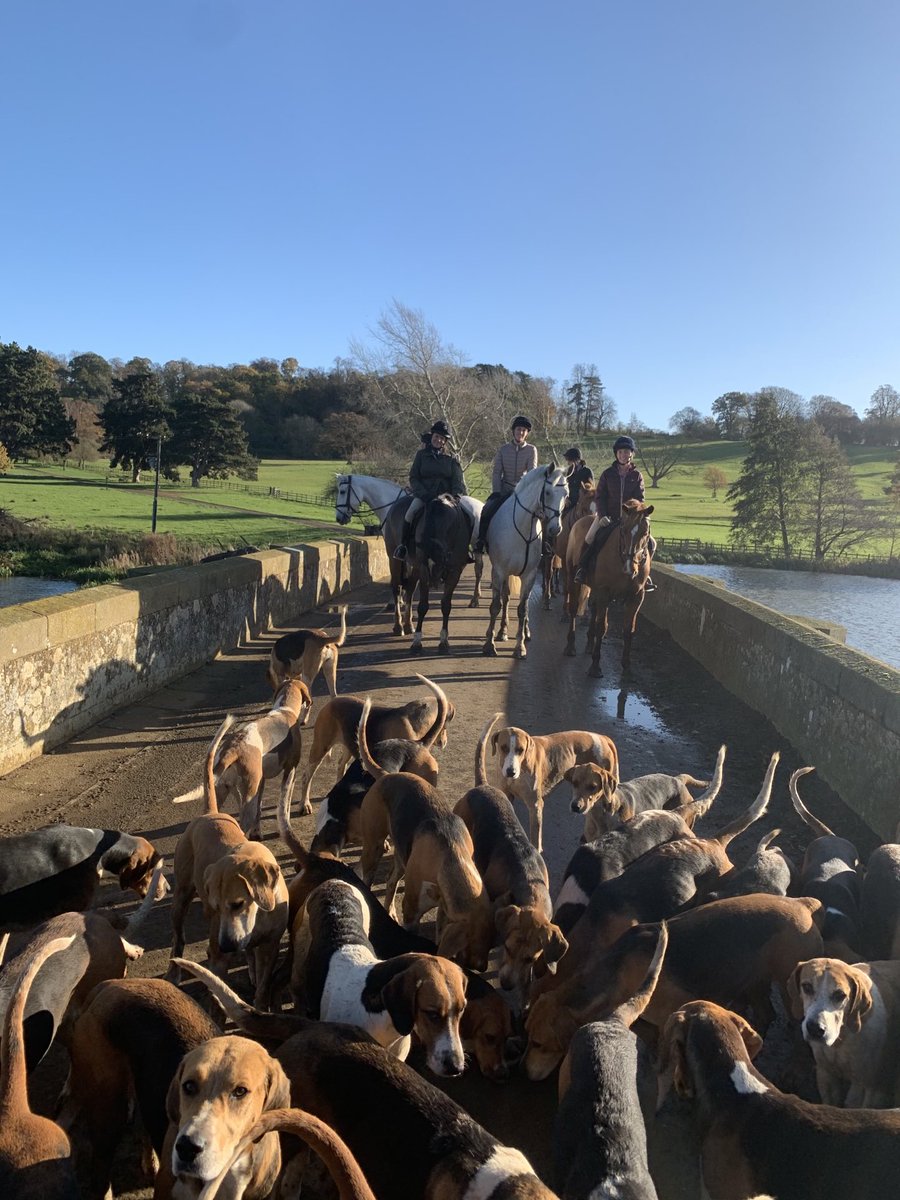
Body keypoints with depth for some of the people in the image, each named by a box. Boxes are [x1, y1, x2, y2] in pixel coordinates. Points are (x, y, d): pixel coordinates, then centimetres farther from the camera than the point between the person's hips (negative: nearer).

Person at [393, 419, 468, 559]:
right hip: (423, 494, -1)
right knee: (411, 512, -28)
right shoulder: (421, 454, 9)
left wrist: (456, 496, -14)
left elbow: (458, 481, 6)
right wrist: (424, 494, -11)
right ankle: (404, 544, -13)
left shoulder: (452, 459, 11)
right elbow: (413, 478, 4)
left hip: (445, 496, 1)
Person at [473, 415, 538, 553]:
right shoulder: (504, 448, 4)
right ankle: (480, 542, -9)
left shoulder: (531, 450, 0)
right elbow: (496, 472, 2)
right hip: (503, 490, 1)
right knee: (487, 510, -20)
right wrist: (496, 493, -10)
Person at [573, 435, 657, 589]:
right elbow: (599, 497, 1)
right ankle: (582, 569, -7)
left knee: (650, 543, -12)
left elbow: (639, 499, 0)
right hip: (608, 518, -1)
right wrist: (602, 516, -13)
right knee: (592, 540, -24)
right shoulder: (607, 474, 4)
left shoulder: (637, 475, 5)